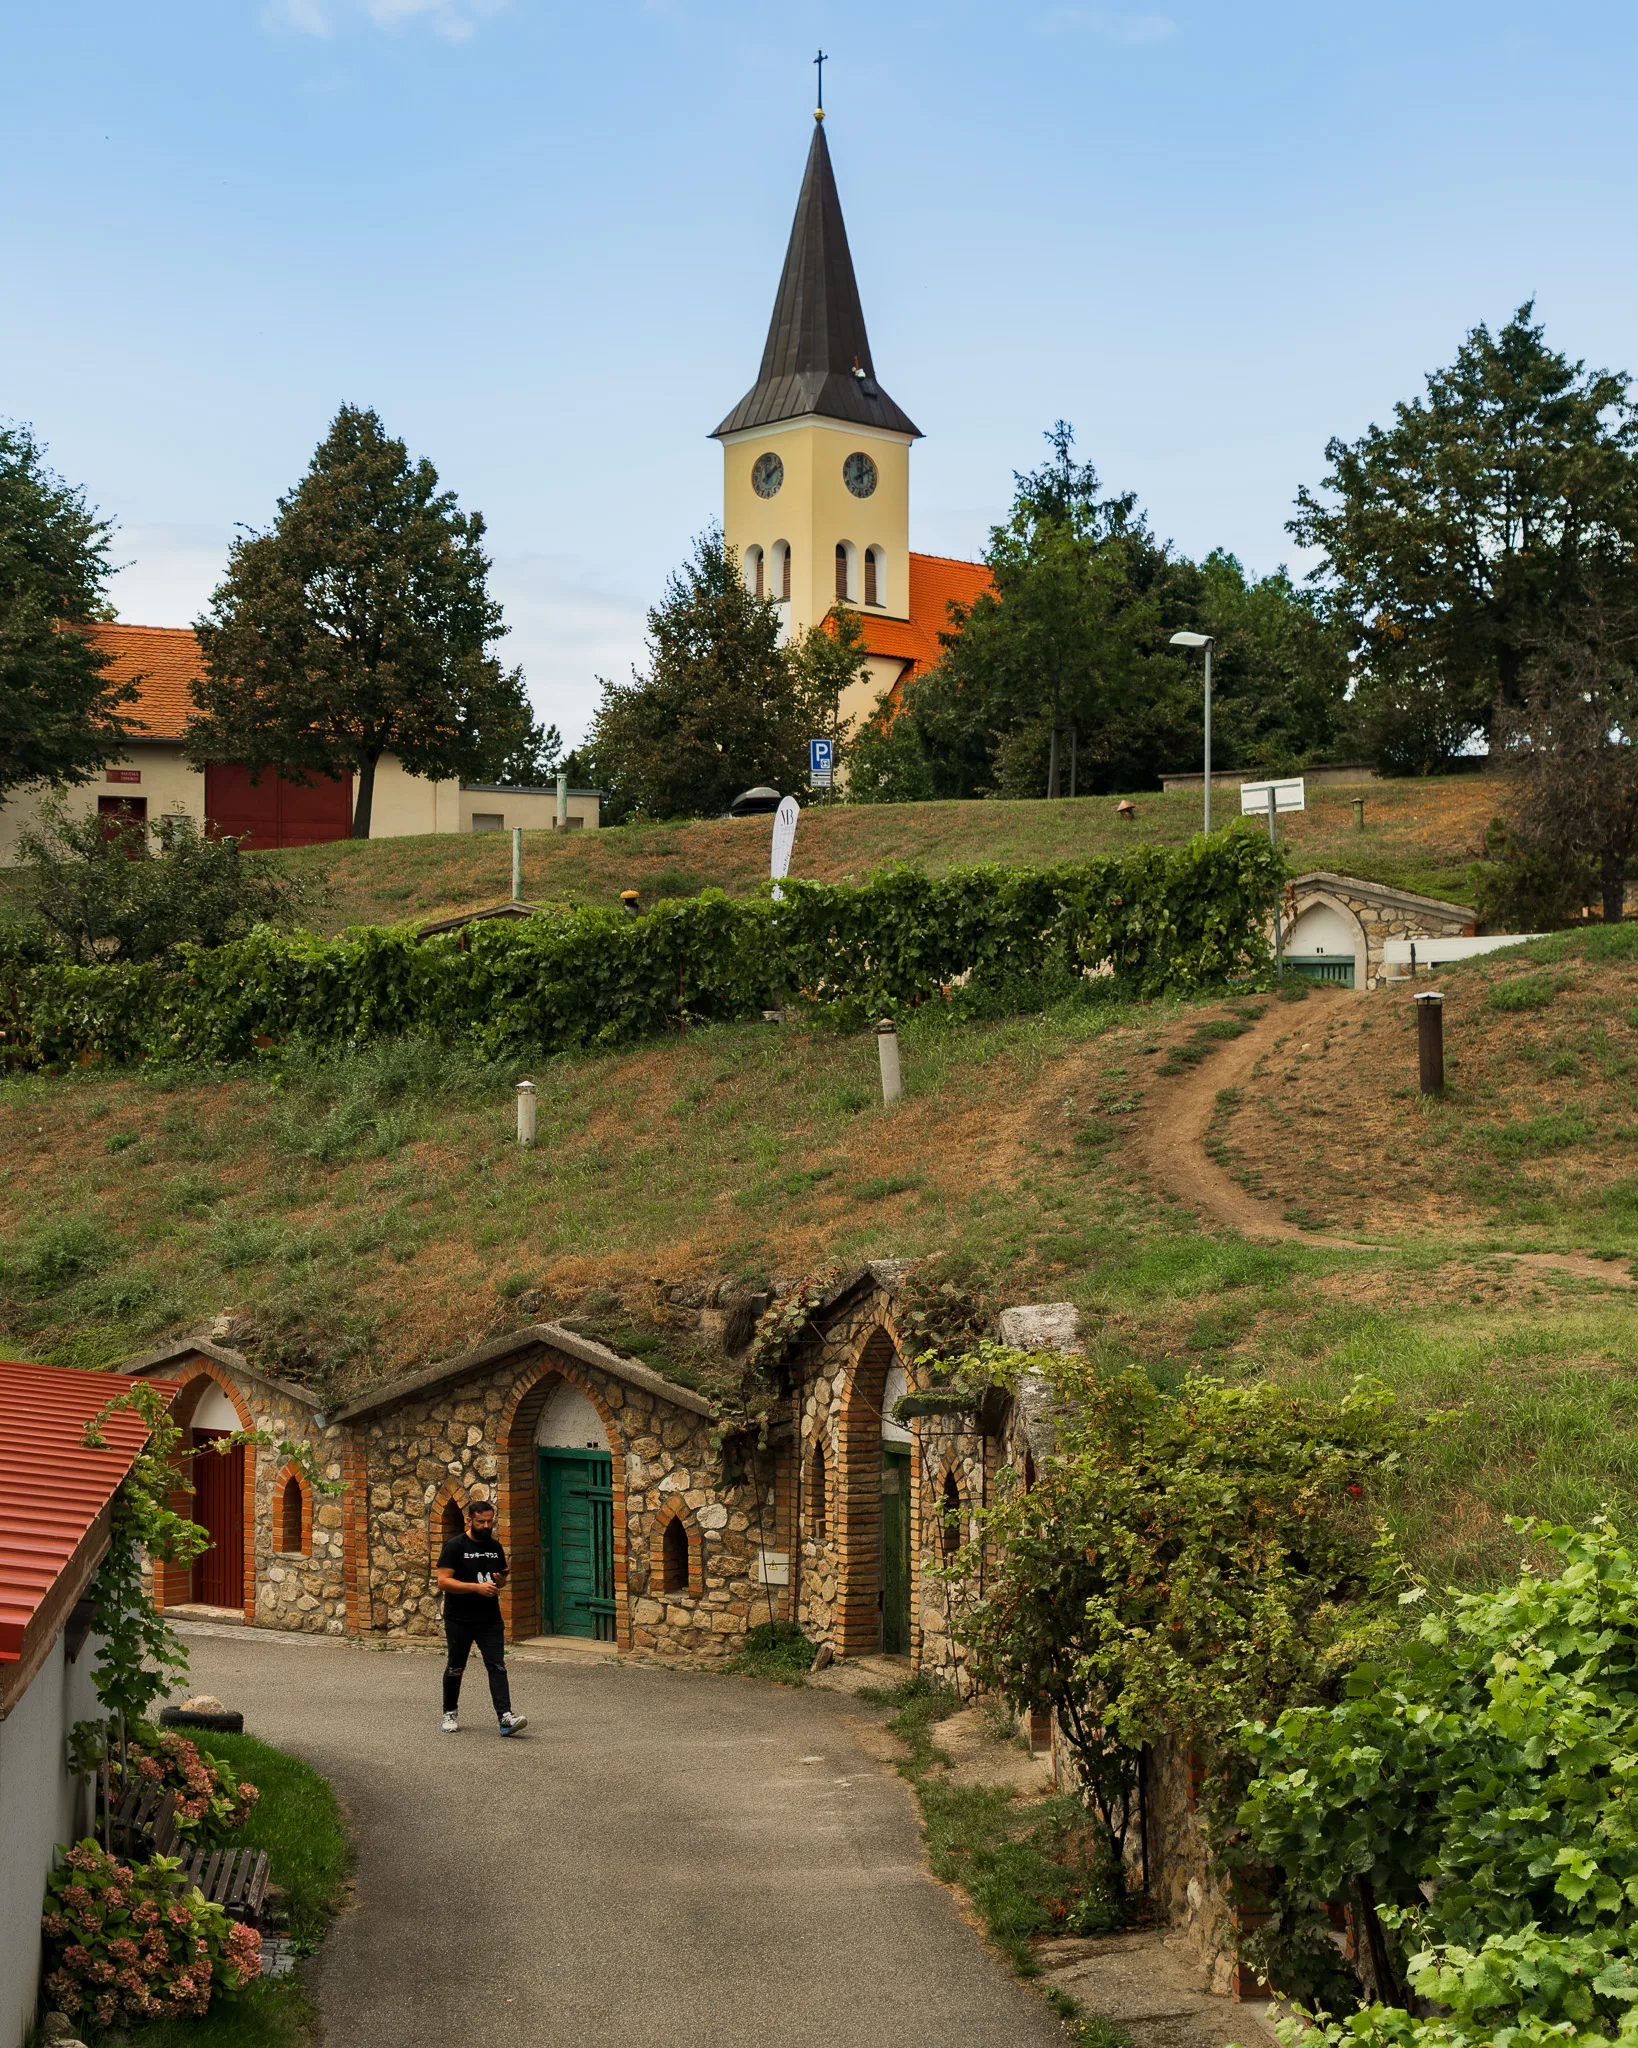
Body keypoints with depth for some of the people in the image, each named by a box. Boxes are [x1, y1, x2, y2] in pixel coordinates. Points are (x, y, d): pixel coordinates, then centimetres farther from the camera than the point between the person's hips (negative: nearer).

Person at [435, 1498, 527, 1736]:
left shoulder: (495, 1547, 10)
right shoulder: (455, 1546, -8)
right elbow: (443, 1582, -16)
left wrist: (500, 1581, -2)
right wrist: (477, 1587, -22)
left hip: (489, 1619, 3)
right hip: (459, 1620, -3)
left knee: (497, 1667, -9)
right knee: (455, 1668, 11)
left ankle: (505, 1717, -18)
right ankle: (450, 1713, 31)